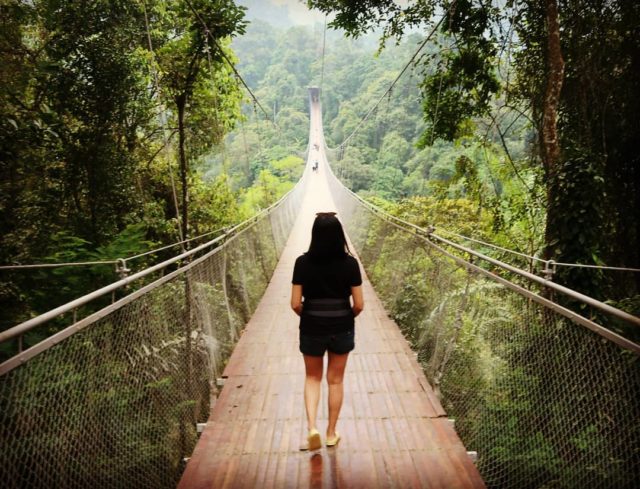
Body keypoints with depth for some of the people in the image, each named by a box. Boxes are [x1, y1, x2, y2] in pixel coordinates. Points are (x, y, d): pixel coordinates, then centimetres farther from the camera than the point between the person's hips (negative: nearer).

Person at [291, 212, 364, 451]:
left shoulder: (303, 262, -11)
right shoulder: (349, 263, -11)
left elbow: (295, 304, -10)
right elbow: (359, 305, -8)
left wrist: (308, 317, 10)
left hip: (311, 329, 0)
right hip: (342, 329, 0)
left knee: (312, 378, 20)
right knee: (335, 380, 16)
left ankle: (312, 429, 6)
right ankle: (331, 433, 29)